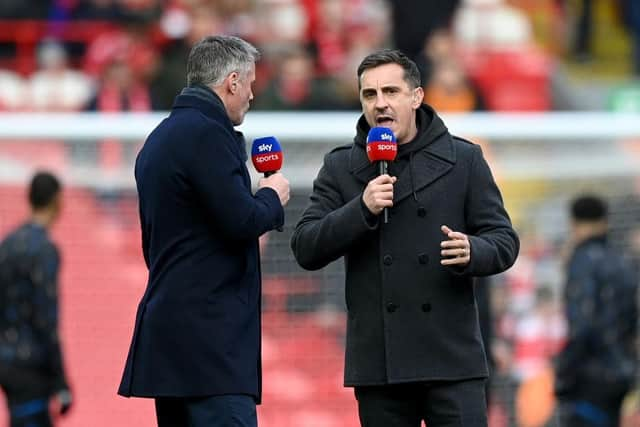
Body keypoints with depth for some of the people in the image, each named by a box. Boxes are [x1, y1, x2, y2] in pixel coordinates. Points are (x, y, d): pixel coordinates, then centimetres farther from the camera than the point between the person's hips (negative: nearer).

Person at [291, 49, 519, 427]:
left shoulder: (464, 160, 6)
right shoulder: (340, 168, 8)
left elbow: (504, 241, 5)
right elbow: (306, 249, 1)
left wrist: (472, 251, -18)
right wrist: (362, 209, -14)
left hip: (451, 357, -1)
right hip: (378, 363, 2)